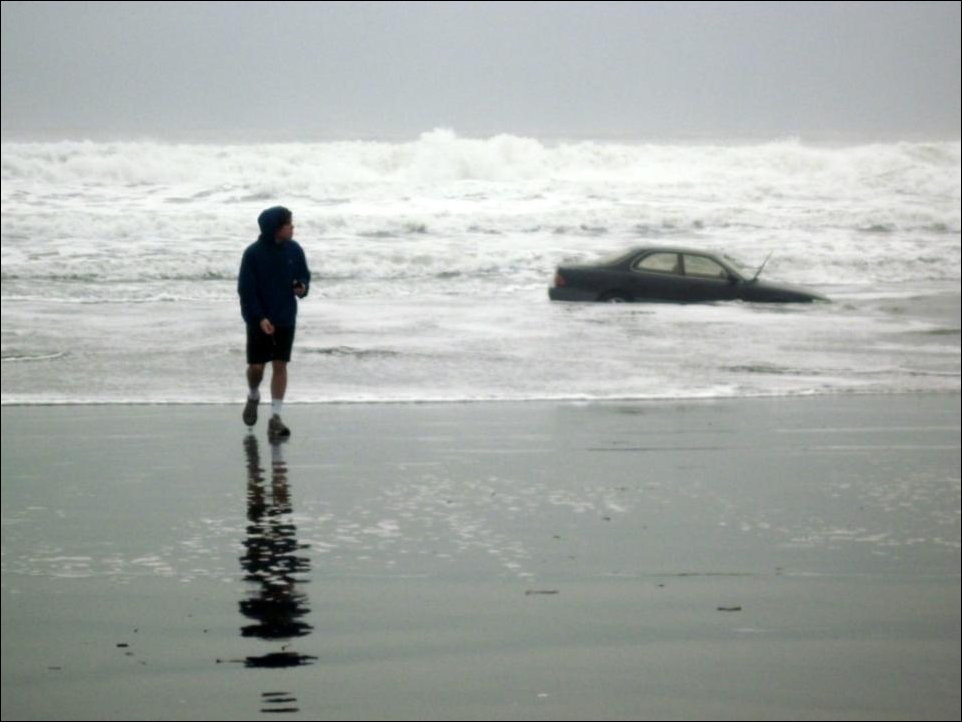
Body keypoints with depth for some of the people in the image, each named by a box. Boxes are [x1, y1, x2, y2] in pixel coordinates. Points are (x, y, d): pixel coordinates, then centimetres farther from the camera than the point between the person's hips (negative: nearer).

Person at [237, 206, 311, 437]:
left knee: (280, 365, 0)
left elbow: (304, 275, 12)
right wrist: (259, 318, -18)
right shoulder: (253, 253, -13)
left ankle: (275, 417, 2)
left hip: (286, 318, 3)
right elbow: (245, 289, -12)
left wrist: (303, 287, -13)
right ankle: (253, 396, 36)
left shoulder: (294, 250, -2)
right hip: (258, 319, -3)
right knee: (256, 366, 3)